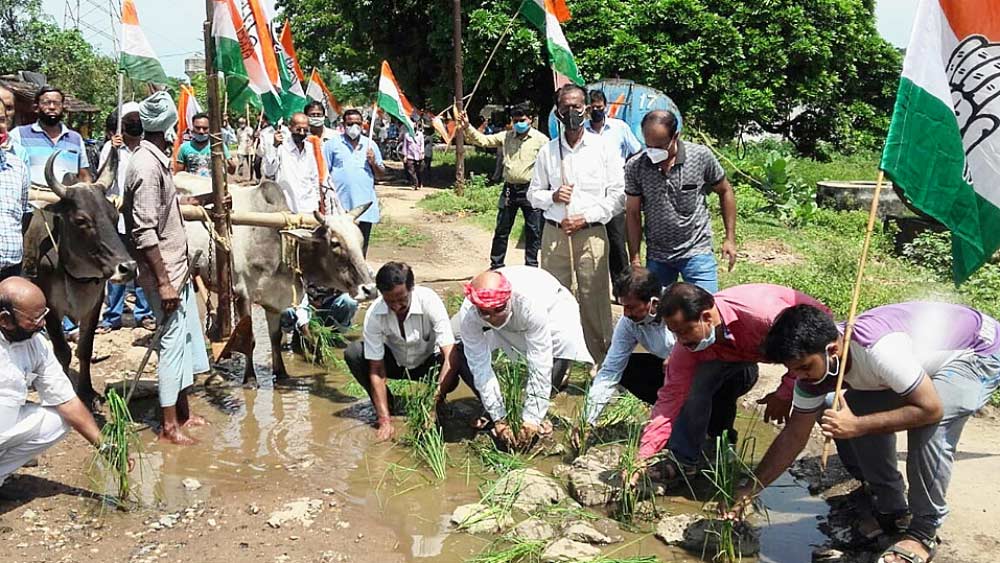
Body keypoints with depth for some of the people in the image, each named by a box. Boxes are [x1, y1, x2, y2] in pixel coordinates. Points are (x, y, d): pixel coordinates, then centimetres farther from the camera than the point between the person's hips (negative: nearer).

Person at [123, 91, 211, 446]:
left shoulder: (157, 160, 9)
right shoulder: (147, 166, -18)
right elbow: (144, 232, -21)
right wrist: (163, 282, -21)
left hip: (178, 266, 9)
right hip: (164, 271, -9)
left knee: (187, 338, 15)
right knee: (173, 341, -2)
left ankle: (183, 413, 27)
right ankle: (169, 425, 10)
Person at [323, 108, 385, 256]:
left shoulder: (370, 145, 13)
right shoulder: (333, 144, 3)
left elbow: (381, 175, 16)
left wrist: (373, 163, -4)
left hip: (365, 205, 3)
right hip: (340, 206, -3)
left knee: (361, 248, 9)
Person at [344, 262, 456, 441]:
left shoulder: (429, 301, -32)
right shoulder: (374, 314, -27)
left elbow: (450, 356, -36)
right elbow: (376, 369, -22)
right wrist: (385, 421, -28)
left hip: (428, 362, -2)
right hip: (395, 362, 2)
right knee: (353, 353, -24)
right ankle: (385, 407, -2)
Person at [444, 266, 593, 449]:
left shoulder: (531, 303, -45)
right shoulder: (468, 314, -35)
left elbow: (539, 364, -39)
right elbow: (480, 366, -26)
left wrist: (531, 418, -36)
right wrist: (498, 418, -24)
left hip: (552, 309, -2)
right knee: (463, 353, -16)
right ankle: (490, 412, 3)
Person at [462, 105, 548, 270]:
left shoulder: (540, 139, -5)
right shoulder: (506, 137, 7)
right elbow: (482, 140, 6)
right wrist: (467, 127, -9)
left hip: (530, 190, -3)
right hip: (509, 189, 4)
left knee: (533, 231, 4)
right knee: (501, 230, 10)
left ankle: (531, 267, 16)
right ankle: (496, 266, 21)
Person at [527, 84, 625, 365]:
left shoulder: (604, 148, 2)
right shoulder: (547, 151, 10)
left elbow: (617, 194, 0)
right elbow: (533, 193, 15)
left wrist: (586, 217, -9)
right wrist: (553, 196, -6)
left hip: (591, 234, -2)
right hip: (554, 234, 3)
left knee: (595, 300, -4)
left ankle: (603, 364, 5)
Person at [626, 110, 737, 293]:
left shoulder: (701, 156, -11)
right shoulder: (635, 167, -8)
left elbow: (725, 191, 3)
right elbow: (633, 214, 0)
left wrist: (730, 238, 2)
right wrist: (634, 258, -2)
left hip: (697, 251, -2)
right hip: (657, 257, 2)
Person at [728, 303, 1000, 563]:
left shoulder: (879, 347, -41)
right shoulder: (814, 361, -16)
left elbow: (931, 409, -34)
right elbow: (793, 436, -8)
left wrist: (857, 426, -36)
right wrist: (749, 490, -11)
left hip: (978, 353, -7)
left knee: (928, 424, -32)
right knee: (835, 415, -9)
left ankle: (923, 533, -12)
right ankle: (891, 505, 10)